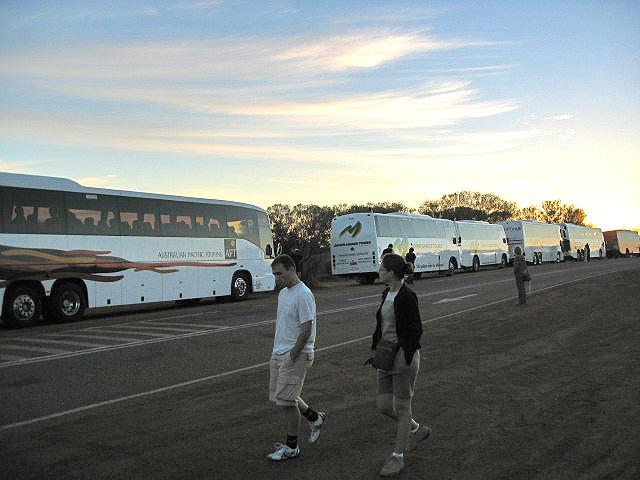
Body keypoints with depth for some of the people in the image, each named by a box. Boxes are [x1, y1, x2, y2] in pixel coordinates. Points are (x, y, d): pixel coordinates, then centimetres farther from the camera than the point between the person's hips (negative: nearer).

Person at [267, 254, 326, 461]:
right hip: (278, 353, 10)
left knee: (286, 400, -5)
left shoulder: (303, 295, -17)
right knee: (280, 396, 15)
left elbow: (306, 329, -20)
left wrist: (292, 355, -19)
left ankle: (291, 447, 11)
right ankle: (315, 418, 34)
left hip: (296, 355, -9)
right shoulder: (283, 293, 13)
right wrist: (277, 350, 16)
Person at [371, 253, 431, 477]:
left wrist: (407, 360, -16)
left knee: (401, 407, 3)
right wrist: (376, 349, 16)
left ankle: (398, 457, 16)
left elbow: (415, 330, -15)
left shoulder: (407, 297, -16)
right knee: (383, 405, 10)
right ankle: (417, 429, 34)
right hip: (386, 355, 8)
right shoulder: (386, 294, 9)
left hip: (404, 356, -8)